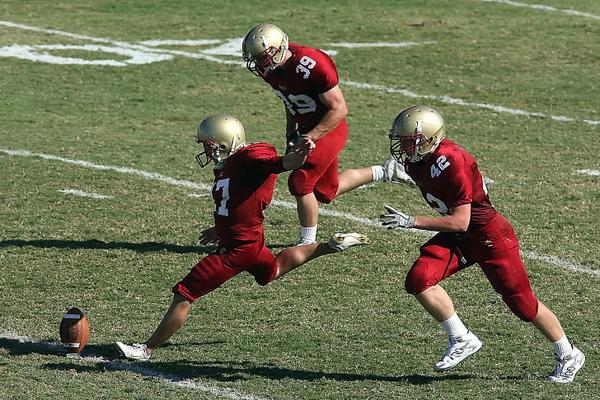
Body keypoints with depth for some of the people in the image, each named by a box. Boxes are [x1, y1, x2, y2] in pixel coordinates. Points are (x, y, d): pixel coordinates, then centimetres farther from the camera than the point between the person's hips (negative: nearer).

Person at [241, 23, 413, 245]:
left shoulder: (312, 66, -31)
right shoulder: (271, 68, -7)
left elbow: (338, 109, -24)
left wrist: (308, 138, -25)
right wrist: (291, 132, 7)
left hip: (328, 130, -9)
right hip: (307, 129, 9)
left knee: (300, 184, -13)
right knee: (325, 191, 16)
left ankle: (307, 243, 4)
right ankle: (384, 172, 32)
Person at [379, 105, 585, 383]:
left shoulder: (452, 163, -31)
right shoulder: (416, 161, -5)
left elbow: (460, 222, -29)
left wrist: (411, 222, -31)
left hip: (489, 235, -8)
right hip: (457, 237, 8)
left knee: (521, 302, 3)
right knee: (419, 280, -14)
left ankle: (568, 356, 24)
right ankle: (461, 339, 1)